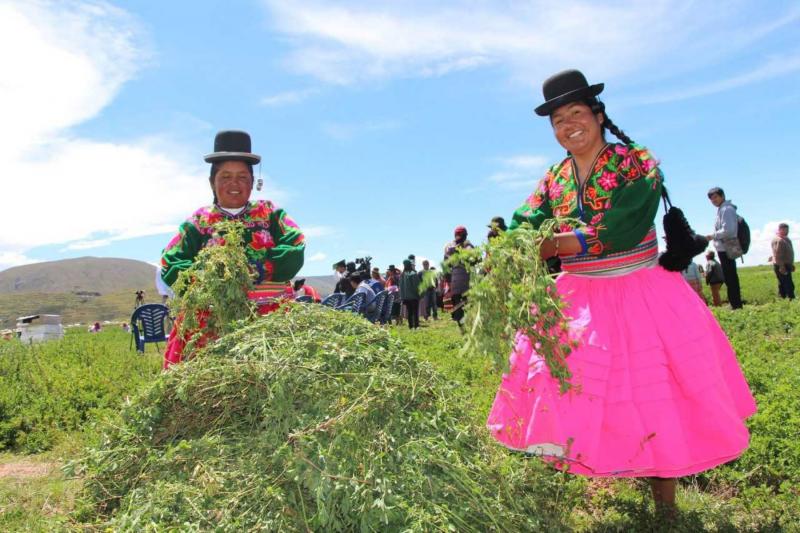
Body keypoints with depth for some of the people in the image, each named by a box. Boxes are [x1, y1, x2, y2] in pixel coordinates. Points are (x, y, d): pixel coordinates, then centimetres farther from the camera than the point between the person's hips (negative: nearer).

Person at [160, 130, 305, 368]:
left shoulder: (270, 214, 13)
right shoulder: (198, 222, 13)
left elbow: (294, 254, -1)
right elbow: (170, 268, 5)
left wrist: (256, 270, -14)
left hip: (272, 313, 0)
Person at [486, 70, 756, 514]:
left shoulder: (637, 164, -8)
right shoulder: (555, 179, 7)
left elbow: (617, 232, -22)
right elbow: (524, 227, -4)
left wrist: (554, 245, -28)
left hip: (641, 298, -4)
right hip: (579, 301, 4)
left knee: (655, 399, 1)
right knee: (561, 388, 1)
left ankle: (665, 501, 20)